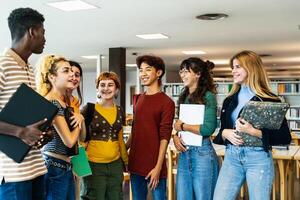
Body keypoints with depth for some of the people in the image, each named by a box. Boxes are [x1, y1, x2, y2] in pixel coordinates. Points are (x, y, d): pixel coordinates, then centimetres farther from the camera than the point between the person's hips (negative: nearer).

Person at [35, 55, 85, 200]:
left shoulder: (65, 102, 10)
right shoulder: (52, 103, -17)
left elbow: (82, 136, 15)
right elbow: (69, 141, -18)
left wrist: (80, 118, -3)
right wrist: (78, 122, -1)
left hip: (65, 166, 9)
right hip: (55, 167, -9)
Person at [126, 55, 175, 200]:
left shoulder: (166, 102, -9)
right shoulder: (139, 99, 10)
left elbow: (164, 137, -13)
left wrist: (158, 167, -17)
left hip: (154, 165, -6)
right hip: (135, 162, 6)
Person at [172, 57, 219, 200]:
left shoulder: (208, 96, -9)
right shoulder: (184, 97, 12)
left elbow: (208, 128, -19)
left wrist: (182, 126, -8)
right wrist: (175, 136, -4)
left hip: (201, 152, -7)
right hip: (184, 153, 7)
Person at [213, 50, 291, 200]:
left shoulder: (269, 100, -6)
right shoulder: (229, 100, 11)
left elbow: (285, 137, -9)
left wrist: (254, 132, -19)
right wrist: (225, 133, -7)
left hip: (259, 158, -4)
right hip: (231, 157, 5)